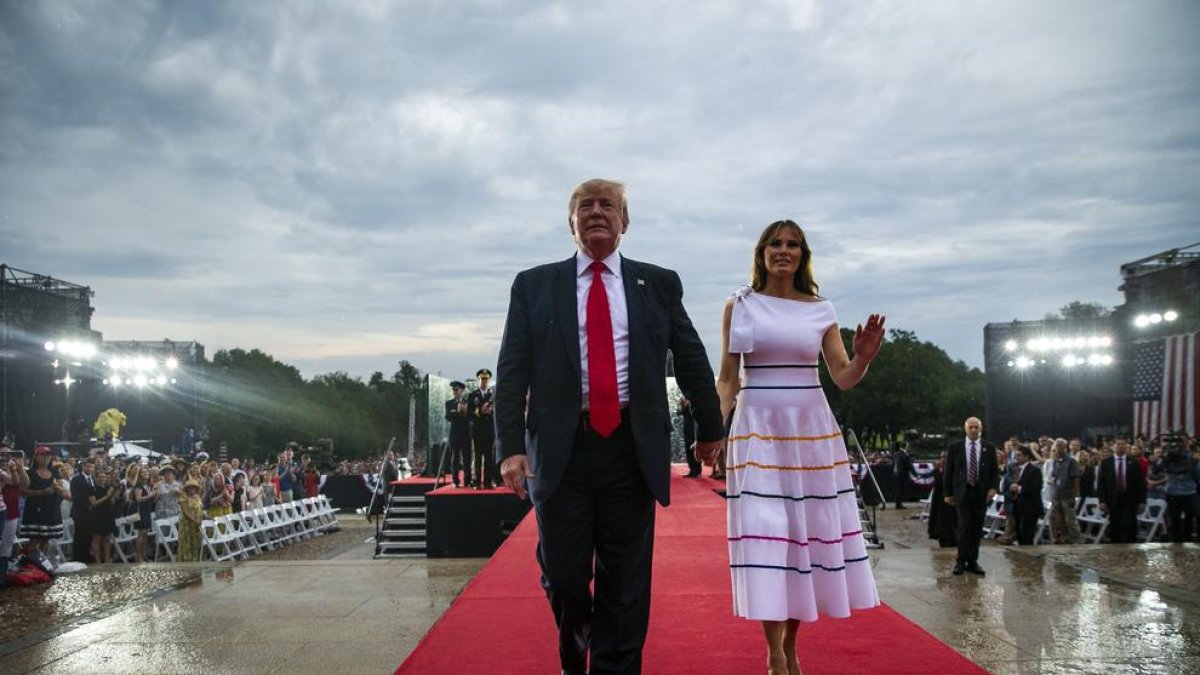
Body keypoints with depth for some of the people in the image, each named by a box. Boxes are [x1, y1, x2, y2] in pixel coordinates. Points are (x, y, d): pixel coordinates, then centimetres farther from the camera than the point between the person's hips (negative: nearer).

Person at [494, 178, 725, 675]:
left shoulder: (659, 283, 9)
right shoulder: (534, 285, 7)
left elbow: (692, 359, 15)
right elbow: (512, 370, 1)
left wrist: (710, 427, 19)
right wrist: (511, 445, -9)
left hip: (632, 449, 1)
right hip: (560, 448, 0)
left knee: (626, 583, 5)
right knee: (562, 575, 5)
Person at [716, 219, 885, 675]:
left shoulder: (820, 310, 9)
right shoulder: (739, 306, 4)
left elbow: (843, 378, 6)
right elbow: (727, 379, 4)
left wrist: (864, 357, -15)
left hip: (812, 431, 3)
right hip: (758, 430, -2)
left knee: (808, 533, 5)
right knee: (765, 534, -7)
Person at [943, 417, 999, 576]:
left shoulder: (989, 448, 6)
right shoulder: (955, 447, 1)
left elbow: (994, 471, 10)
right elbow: (948, 471, 4)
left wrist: (993, 488, -6)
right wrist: (948, 493, 1)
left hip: (982, 493, 2)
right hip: (962, 492, -2)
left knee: (977, 528, 5)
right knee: (965, 526, -8)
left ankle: (972, 562, 14)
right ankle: (961, 561, 2)